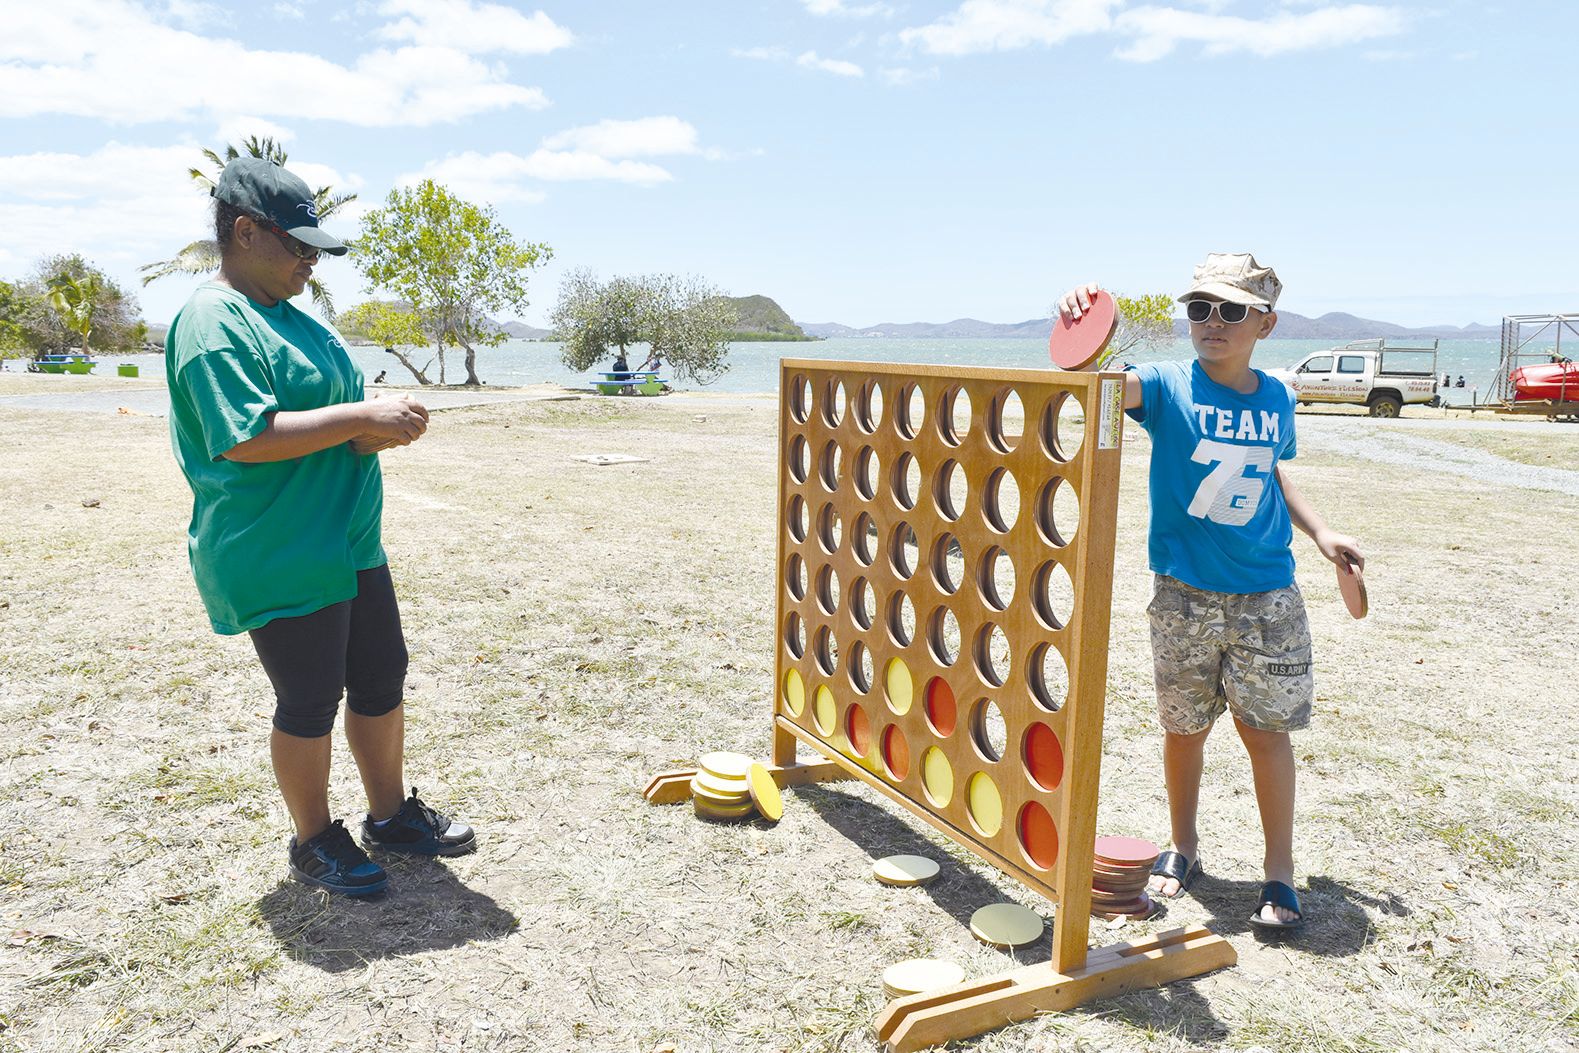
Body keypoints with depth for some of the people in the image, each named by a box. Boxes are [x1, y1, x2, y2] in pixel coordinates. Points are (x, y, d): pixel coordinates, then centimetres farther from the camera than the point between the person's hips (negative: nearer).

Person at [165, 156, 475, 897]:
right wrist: (361, 416, -23)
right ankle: (314, 843, 23)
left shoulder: (293, 319, 15)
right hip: (279, 563, -9)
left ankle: (392, 815, 32)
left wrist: (379, 427, -2)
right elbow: (244, 438, -26)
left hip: (351, 546, 9)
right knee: (310, 701, 3)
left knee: (382, 680, 15)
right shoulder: (213, 323, -15)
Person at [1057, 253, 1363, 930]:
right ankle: (1182, 849, 31)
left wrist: (1320, 532, 16)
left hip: (1267, 596, 2)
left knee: (1266, 728, 4)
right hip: (1184, 594, -2)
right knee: (1183, 727, 10)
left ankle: (1279, 873, 19)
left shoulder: (1276, 400, 5)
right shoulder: (1169, 386, -6)